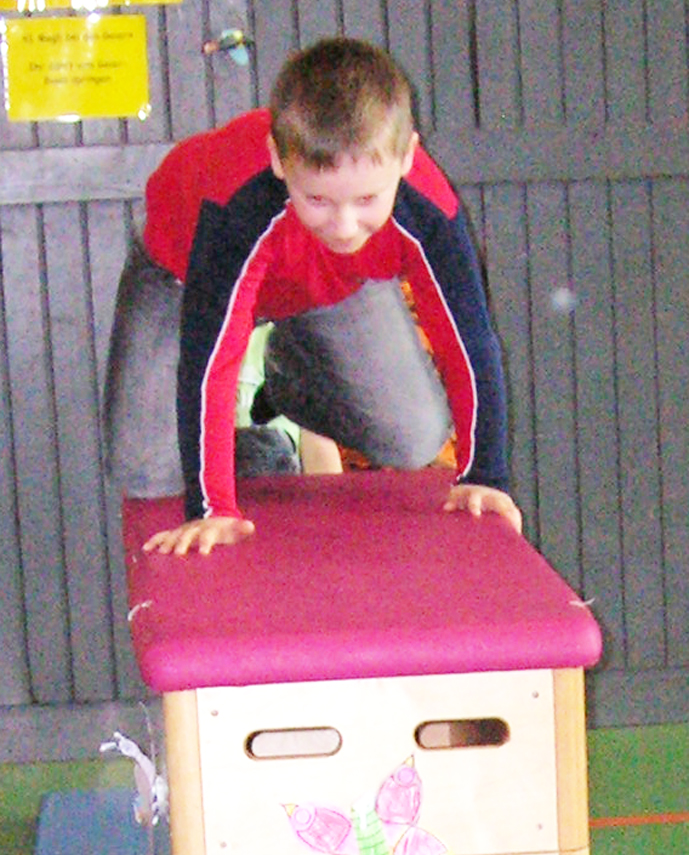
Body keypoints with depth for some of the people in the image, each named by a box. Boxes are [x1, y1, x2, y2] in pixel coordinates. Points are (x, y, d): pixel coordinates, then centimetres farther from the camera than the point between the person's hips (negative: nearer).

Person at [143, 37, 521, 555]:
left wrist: (483, 477, -21)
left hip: (341, 284, 3)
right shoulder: (239, 208, -47)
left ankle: (289, 380, 23)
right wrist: (210, 509, -42)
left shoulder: (428, 213, -38)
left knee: (415, 442, -7)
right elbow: (209, 359, -43)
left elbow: (468, 342, -25)